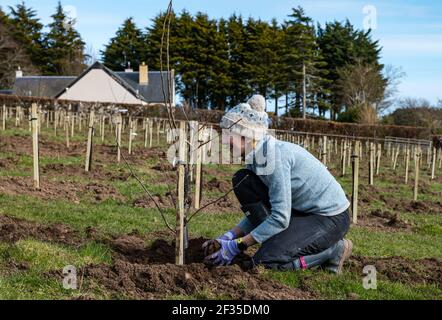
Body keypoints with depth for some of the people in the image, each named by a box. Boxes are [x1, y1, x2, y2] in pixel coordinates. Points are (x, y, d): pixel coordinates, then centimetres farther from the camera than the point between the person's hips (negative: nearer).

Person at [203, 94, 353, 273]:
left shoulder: (275, 154, -25)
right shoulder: (256, 156, 2)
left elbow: (280, 218, -27)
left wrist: (238, 245, -21)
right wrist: (230, 236, -5)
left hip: (332, 218, -9)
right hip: (302, 211, 9)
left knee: (266, 260, -20)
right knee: (242, 182, -3)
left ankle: (335, 249, -2)